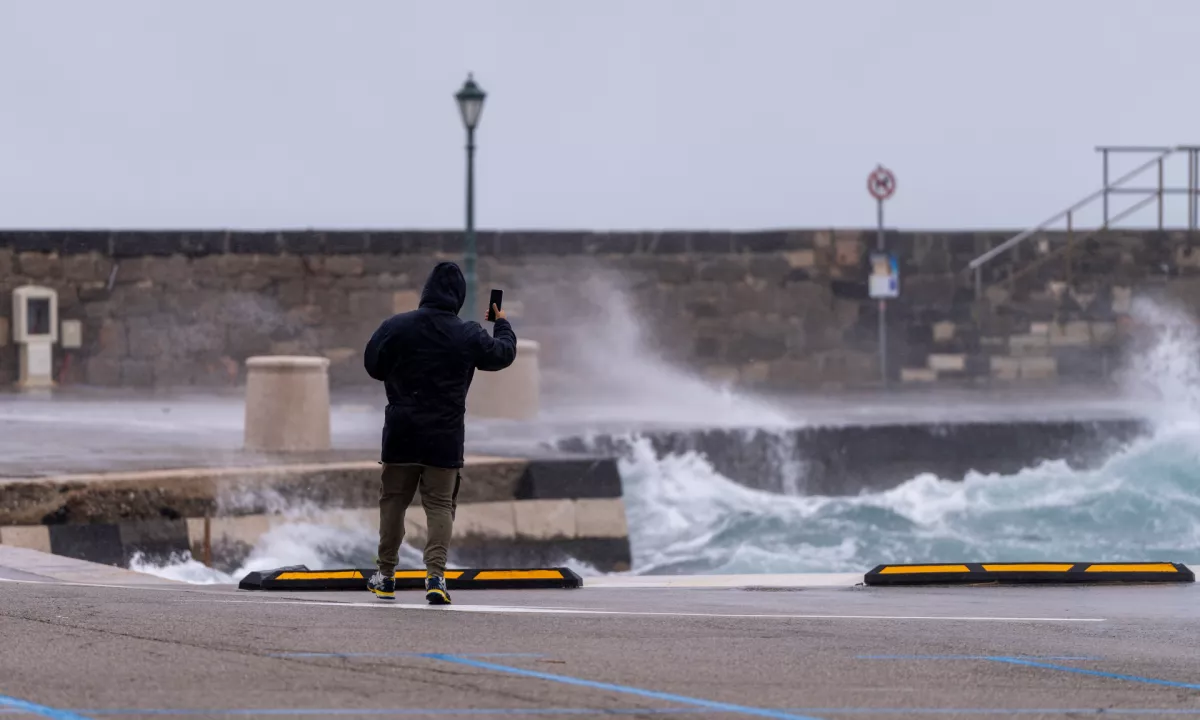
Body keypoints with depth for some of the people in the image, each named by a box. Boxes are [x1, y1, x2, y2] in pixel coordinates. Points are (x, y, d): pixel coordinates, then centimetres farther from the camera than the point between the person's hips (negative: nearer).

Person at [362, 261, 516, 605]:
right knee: (439, 503, 4)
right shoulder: (468, 335, -7)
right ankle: (435, 573, -12)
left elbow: (373, 365, 3)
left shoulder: (396, 327, -7)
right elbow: (503, 354, 10)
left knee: (393, 500, 13)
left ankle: (386, 575, 20)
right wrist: (503, 325, 31)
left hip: (401, 432, 1)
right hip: (445, 435, -1)